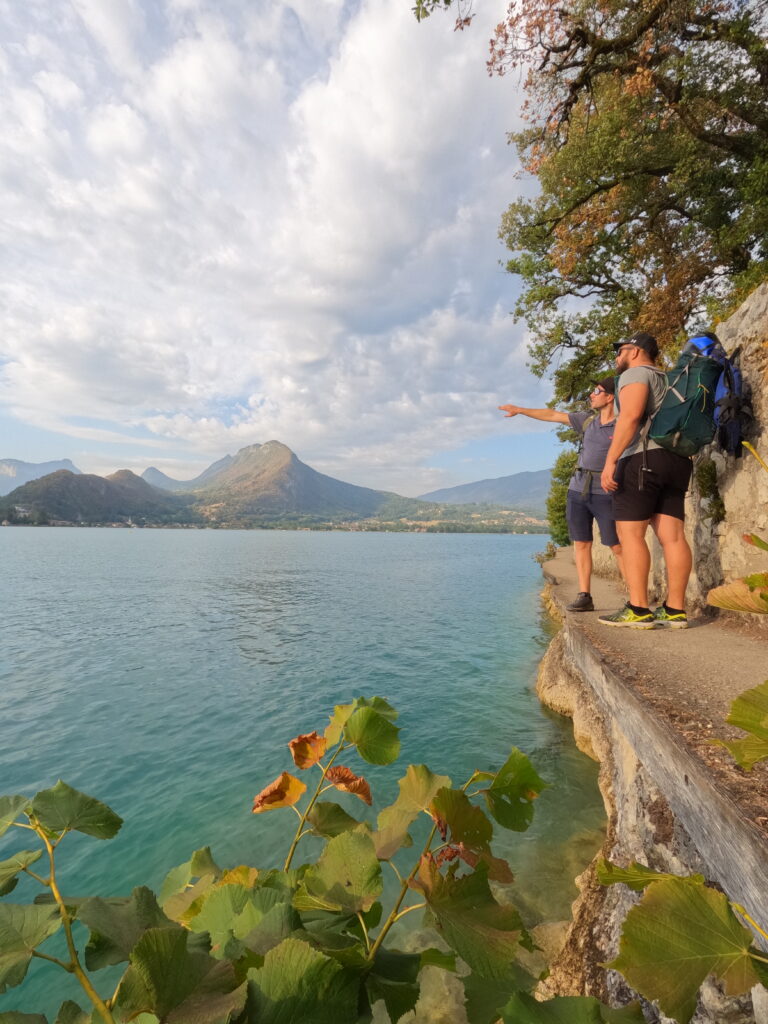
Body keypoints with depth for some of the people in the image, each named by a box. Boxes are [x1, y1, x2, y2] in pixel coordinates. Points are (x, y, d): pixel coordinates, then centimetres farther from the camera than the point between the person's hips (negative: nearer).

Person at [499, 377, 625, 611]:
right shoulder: (587, 420, 12)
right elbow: (553, 415, 18)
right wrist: (520, 410, 23)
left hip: (605, 493, -5)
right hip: (577, 490, 5)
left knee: (617, 547, -6)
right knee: (581, 544, 3)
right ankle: (584, 596, 7)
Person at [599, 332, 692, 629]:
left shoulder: (635, 373, 2)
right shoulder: (667, 380, 30)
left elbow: (630, 416, -16)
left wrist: (610, 460, -21)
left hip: (644, 458, -9)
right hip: (677, 460, 9)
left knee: (630, 533, -10)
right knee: (672, 536, 2)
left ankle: (638, 609, -14)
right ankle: (675, 609, 2)